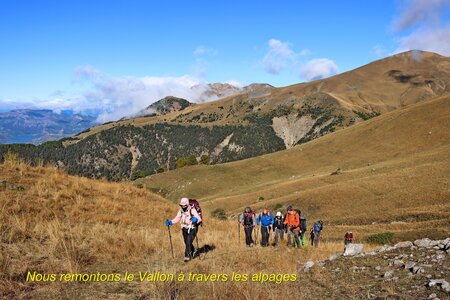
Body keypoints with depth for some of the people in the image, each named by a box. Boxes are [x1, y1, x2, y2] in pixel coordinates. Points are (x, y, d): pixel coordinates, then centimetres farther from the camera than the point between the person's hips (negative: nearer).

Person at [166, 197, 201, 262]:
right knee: (187, 243, 15)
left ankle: (187, 256, -2)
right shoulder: (181, 210, -3)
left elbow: (199, 218, -29)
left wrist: (195, 219, -51)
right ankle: (193, 251, 42)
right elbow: (177, 219, 3)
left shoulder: (192, 210, -21)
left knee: (189, 243, -13)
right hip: (184, 229, 6)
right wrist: (170, 222, -12)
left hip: (192, 229, -6)